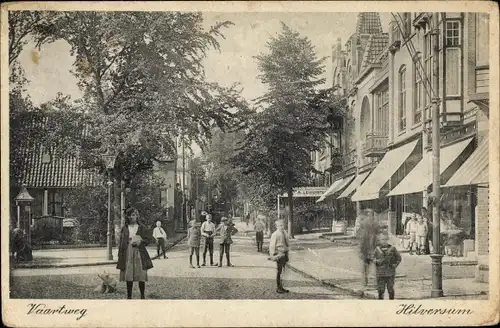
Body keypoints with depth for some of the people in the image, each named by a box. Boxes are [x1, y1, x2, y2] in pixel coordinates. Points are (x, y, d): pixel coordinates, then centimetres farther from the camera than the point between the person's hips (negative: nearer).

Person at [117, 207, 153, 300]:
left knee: (141, 277, -3)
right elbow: (121, 243, 8)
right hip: (127, 254, 1)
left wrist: (140, 241, -11)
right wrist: (120, 256, 0)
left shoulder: (142, 228, 8)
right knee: (128, 277, 1)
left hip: (139, 254, -1)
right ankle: (129, 297, 10)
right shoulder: (124, 228, 10)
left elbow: (147, 240, 9)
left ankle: (142, 297, 8)